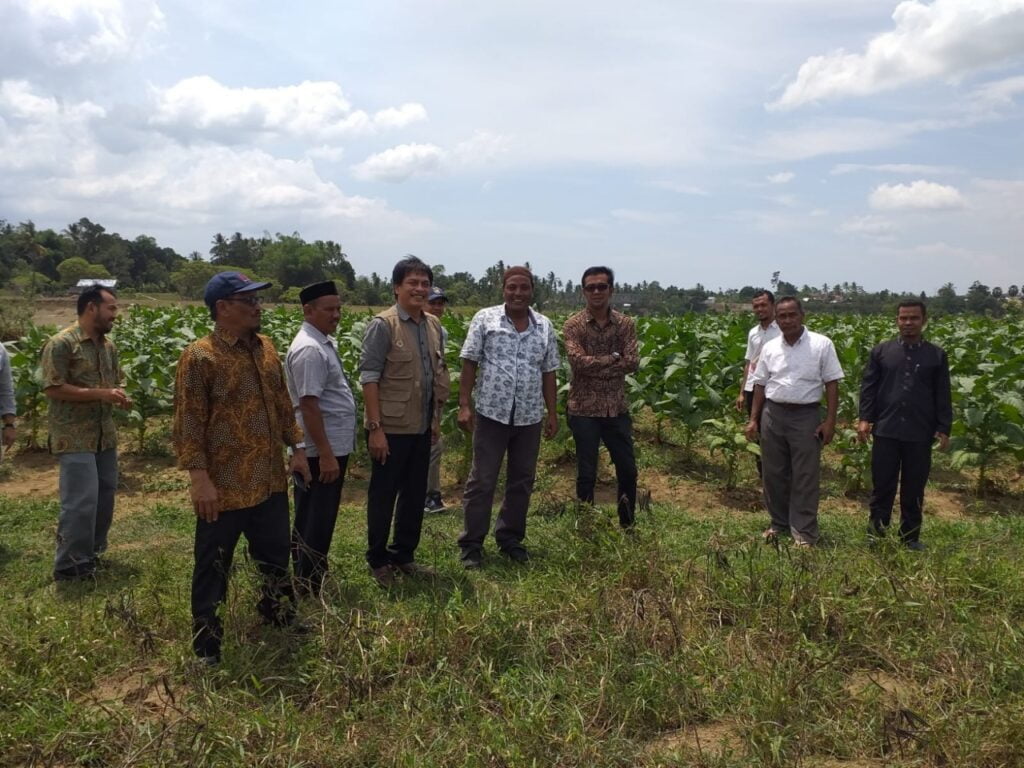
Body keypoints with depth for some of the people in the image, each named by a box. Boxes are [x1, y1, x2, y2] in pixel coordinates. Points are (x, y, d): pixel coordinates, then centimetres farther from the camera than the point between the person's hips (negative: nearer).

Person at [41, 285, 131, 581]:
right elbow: (52, 388, -18)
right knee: (81, 501, -7)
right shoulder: (61, 343, -14)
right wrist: (100, 394, -22)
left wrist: (119, 396, -2)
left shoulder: (109, 346, 11)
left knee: (105, 495, 14)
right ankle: (70, 567, 6)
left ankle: (92, 553, 31)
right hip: (75, 438, -8)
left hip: (105, 434, 8)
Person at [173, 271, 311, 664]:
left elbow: (283, 403, 15)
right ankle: (207, 645, 25)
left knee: (275, 555, 22)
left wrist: (296, 447, 11)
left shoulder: (265, 347, 8)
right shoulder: (199, 357, -15)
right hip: (223, 485, -7)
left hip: (270, 480, 7)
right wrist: (199, 477, -20)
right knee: (213, 566, 8)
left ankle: (280, 617, 43)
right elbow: (188, 424, -16)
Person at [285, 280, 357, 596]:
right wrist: (326, 454, -25)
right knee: (316, 521, 1)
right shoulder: (309, 349, -21)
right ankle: (309, 587, 14)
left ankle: (310, 579, 32)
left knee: (315, 519, 19)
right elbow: (309, 405, -25)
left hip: (332, 446, 10)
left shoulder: (324, 342, 11)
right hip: (322, 450, -10)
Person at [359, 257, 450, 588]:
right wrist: (375, 427, -19)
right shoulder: (383, 325, -13)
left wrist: (436, 417, 14)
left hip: (421, 427, 7)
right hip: (391, 427, -6)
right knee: (383, 494, 6)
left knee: (415, 494, 16)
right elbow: (369, 377, -16)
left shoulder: (433, 325, 7)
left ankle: (404, 555, 31)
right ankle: (378, 561, 22)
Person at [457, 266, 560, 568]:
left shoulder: (545, 326, 7)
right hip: (492, 413, -3)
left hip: (530, 417, 4)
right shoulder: (485, 319, -2)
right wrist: (464, 404, -9)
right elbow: (469, 364, -3)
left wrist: (552, 413, 8)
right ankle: (471, 544, 13)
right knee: (482, 481, 2)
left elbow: (548, 372, 11)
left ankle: (510, 539, 27)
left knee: (522, 481, 12)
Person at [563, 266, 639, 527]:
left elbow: (631, 363, -9)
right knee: (587, 473, 6)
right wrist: (612, 357, -12)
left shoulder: (626, 324, 3)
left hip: (617, 408, 3)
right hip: (584, 409, -3)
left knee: (627, 469, 9)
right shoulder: (573, 325, -4)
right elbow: (578, 362, -19)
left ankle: (628, 525, 27)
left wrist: (595, 366, -14)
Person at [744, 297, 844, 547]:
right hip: (773, 414, 4)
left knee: (805, 476, 2)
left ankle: (804, 532, 11)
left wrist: (830, 421, -10)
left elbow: (832, 384, -5)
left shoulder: (822, 344, -6)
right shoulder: (769, 348, 4)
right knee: (774, 473, 12)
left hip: (806, 416, -4)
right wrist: (753, 419, 6)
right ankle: (779, 523, 28)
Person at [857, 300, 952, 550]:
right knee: (882, 485, 5)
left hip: (920, 434, 1)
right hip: (886, 430, 0)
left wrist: (944, 428, 1)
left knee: (914, 488, 10)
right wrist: (864, 418, -6)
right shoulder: (881, 351, 5)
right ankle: (875, 533, 16)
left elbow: (943, 396, 5)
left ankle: (910, 537, 22)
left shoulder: (937, 355, 6)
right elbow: (868, 387, 3)